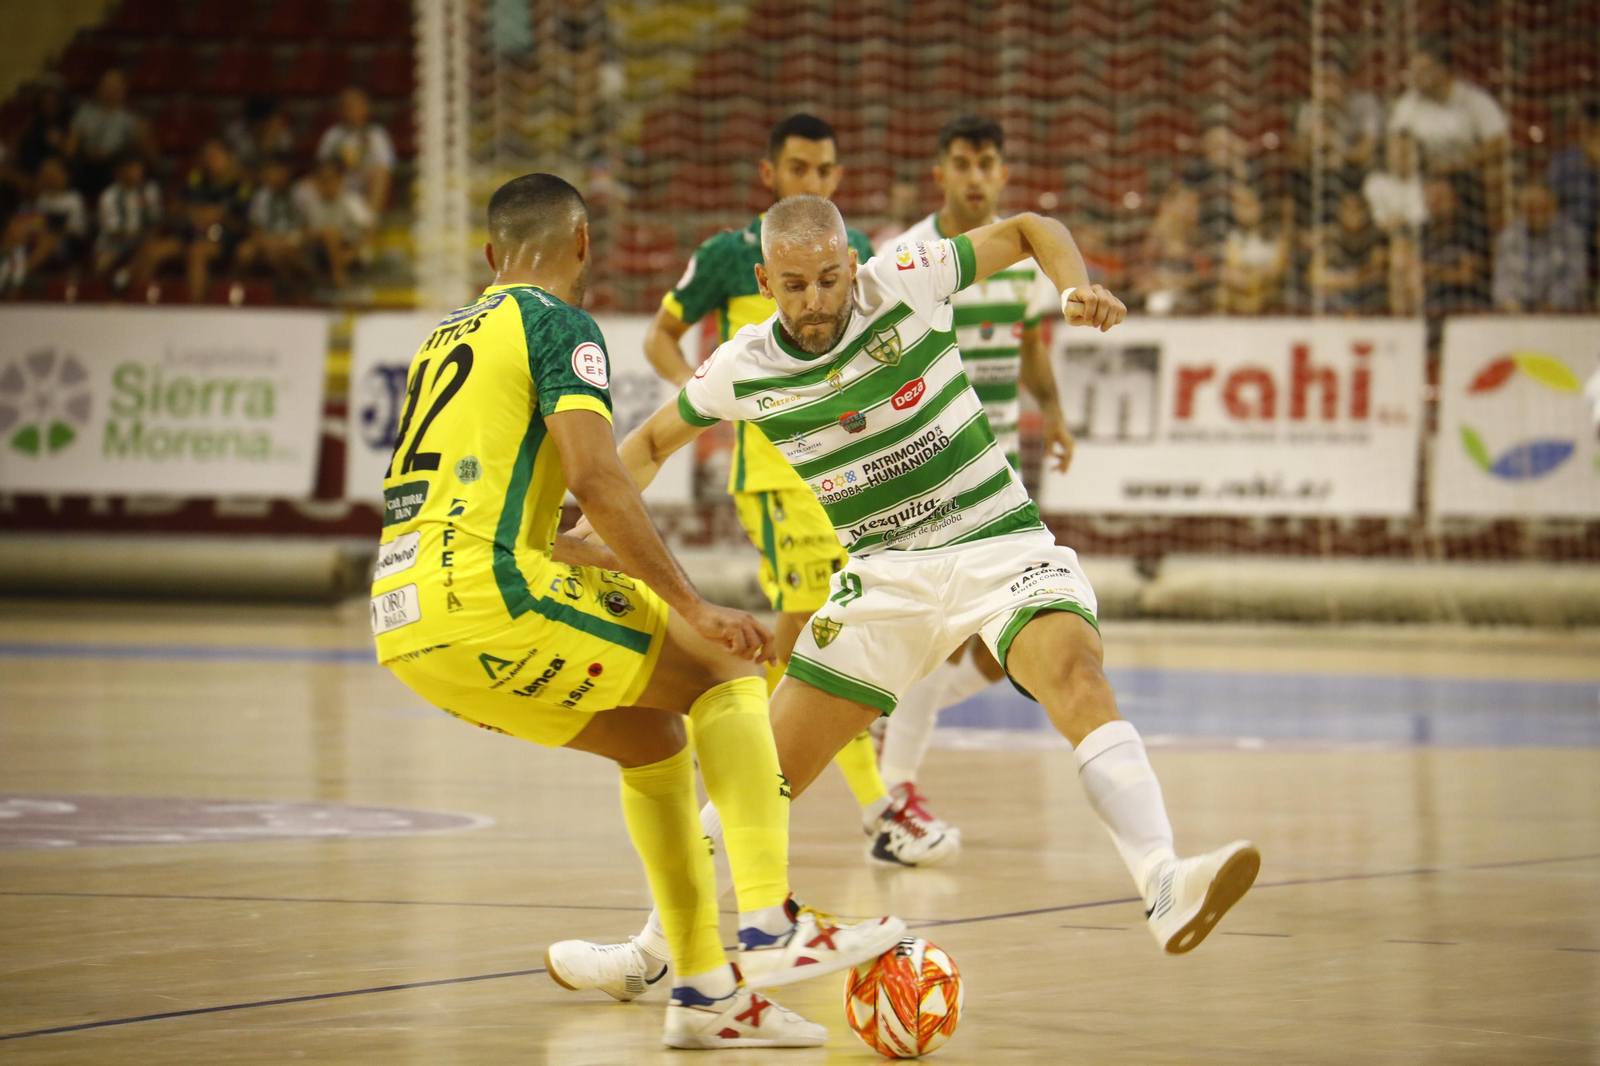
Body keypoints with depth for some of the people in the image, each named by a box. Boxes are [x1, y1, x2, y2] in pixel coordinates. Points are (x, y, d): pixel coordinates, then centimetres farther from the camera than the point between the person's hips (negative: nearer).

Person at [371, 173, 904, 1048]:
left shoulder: (446, 337, 26)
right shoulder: (559, 326, 0)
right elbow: (594, 476, -15)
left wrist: (622, 569, 41)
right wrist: (689, 607, -12)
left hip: (404, 623, 8)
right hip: (482, 599, -8)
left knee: (653, 735, 20)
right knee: (722, 667, 3)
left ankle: (701, 988, 18)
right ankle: (768, 924, -7)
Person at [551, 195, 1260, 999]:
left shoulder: (905, 282, -10)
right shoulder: (743, 371, -3)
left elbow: (1029, 231, 3)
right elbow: (652, 441, 16)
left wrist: (1077, 289, -16)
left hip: (997, 543, -2)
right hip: (883, 575, 2)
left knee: (1077, 678, -33)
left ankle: (1165, 889, -48)